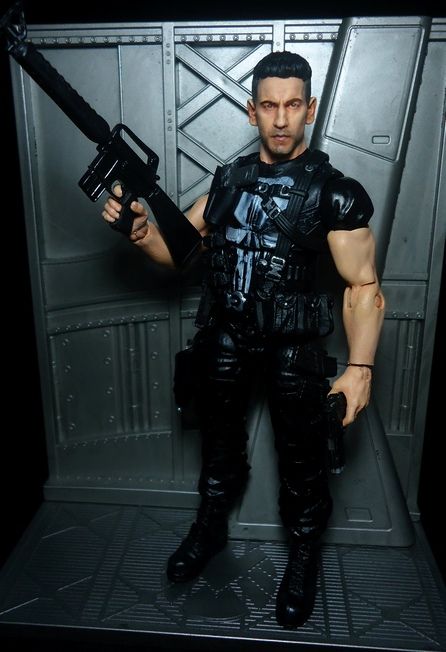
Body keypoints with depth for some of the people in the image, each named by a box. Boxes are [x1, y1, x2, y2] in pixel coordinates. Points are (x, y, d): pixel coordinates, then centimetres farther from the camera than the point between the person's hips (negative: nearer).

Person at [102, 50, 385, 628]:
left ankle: (304, 556, 37)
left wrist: (360, 367, -20)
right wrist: (141, 229, -15)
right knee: (219, 442, 21)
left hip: (293, 349, -4)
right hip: (224, 341, 4)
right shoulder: (230, 178, 4)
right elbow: (179, 249, 6)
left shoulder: (335, 193, -9)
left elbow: (363, 286, -10)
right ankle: (211, 528, 47)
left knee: (301, 460, 10)